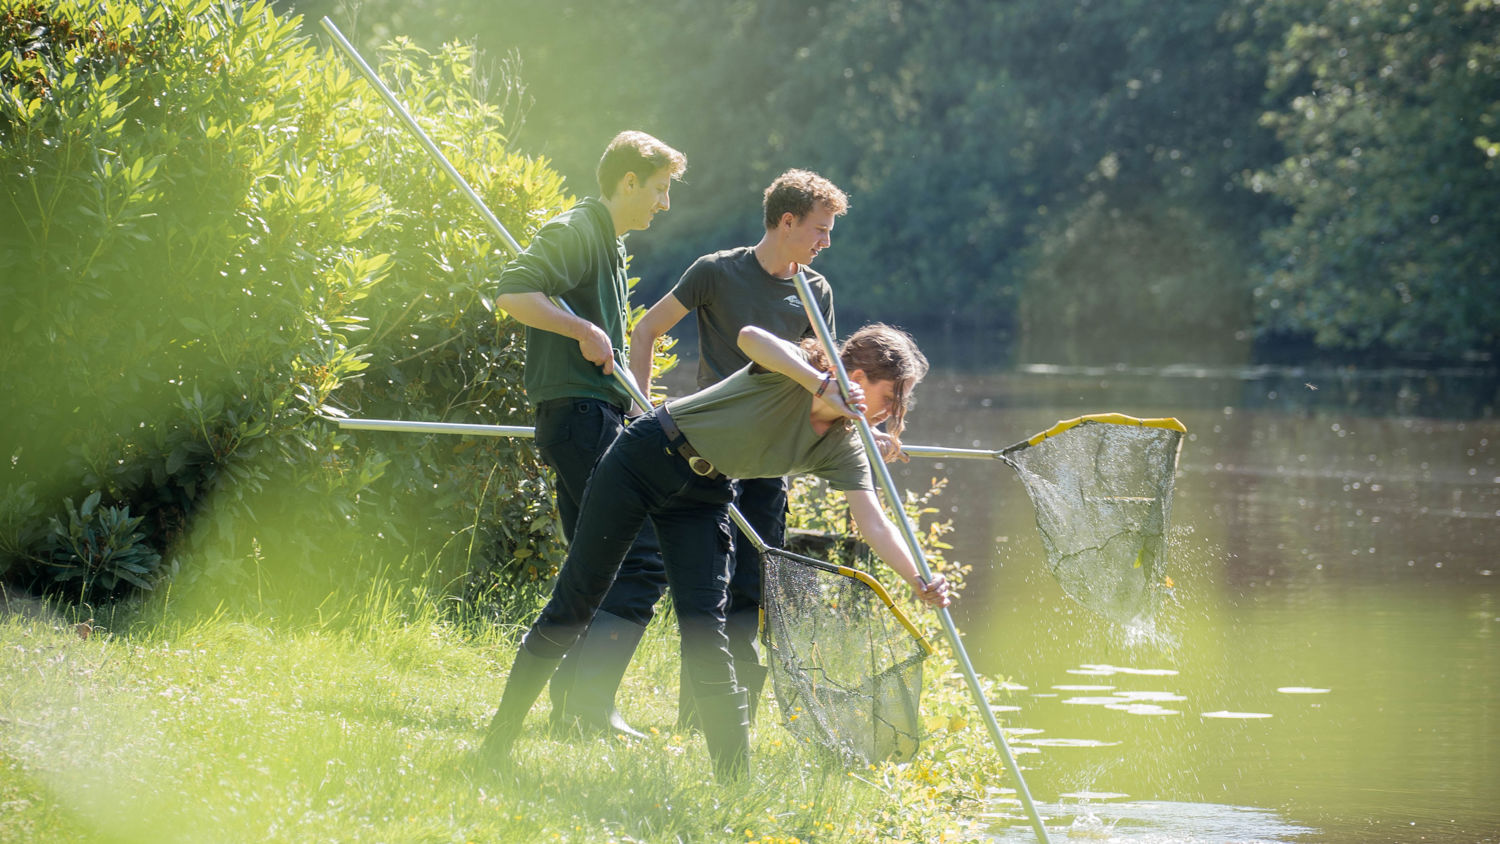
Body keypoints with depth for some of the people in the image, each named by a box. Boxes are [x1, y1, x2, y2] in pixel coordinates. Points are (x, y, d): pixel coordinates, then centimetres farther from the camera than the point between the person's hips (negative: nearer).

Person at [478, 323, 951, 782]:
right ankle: (499, 741, 13)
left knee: (705, 633, -7)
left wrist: (920, 582, -27)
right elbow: (749, 336, -42)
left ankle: (735, 780, -3)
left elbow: (874, 523, -12)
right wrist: (822, 385, -49)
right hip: (644, 460, -5)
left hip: (703, 497, 5)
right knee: (572, 607, 2)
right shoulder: (793, 369, -21)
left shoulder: (842, 448, -5)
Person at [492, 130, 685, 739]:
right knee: (643, 557, -15)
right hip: (579, 414, -11)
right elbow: (512, 292, -22)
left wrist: (633, 402, 28)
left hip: (596, 415, 11)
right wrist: (585, 330, -22)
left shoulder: (609, 243, 22)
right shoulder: (576, 232, -9)